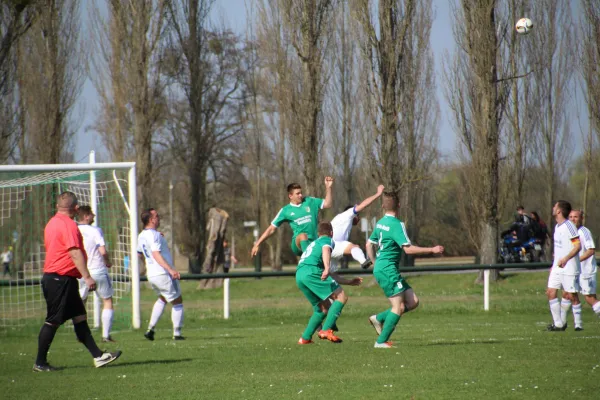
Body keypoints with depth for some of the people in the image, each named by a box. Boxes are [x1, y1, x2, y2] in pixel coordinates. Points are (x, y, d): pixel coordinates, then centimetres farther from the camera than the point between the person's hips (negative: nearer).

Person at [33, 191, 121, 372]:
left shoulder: (52, 223, 15)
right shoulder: (68, 225, -16)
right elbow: (75, 253, -23)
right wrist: (87, 277, -24)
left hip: (53, 277, 10)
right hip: (61, 280, -10)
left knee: (80, 317, 9)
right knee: (53, 321, -4)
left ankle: (98, 356, 8)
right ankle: (40, 363, 2)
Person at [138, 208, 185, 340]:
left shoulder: (141, 236, 10)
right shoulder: (154, 235, -18)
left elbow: (140, 254, 25)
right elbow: (156, 254, -28)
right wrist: (170, 269, -36)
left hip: (151, 274, 9)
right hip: (162, 274, -9)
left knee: (162, 299, 28)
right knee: (177, 302, 5)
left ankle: (150, 329, 18)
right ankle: (177, 333, 5)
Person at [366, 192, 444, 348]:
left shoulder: (380, 223, 13)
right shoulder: (396, 224, -14)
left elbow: (369, 244, 22)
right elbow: (408, 249, -20)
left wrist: (376, 263, 31)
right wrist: (432, 250, -15)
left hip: (380, 269, 9)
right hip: (388, 269, -9)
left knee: (413, 302, 7)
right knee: (399, 307, -10)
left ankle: (379, 318, 9)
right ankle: (381, 341, -9)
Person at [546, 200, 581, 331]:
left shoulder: (569, 226, -14)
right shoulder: (557, 226, 14)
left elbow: (578, 245, -19)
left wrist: (565, 259, -28)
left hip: (569, 267, -8)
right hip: (557, 267, 8)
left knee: (571, 296, -3)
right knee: (551, 292, 0)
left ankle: (578, 324, 8)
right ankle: (558, 323, 5)